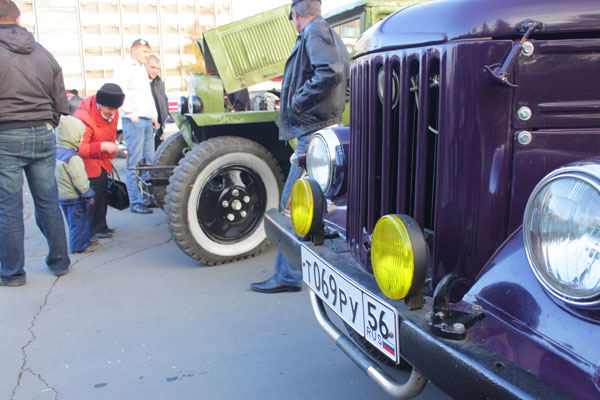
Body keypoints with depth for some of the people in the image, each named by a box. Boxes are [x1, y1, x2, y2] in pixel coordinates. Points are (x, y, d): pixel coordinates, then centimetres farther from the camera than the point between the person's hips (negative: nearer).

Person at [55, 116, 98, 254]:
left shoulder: (56, 152, 4)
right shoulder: (73, 158, -25)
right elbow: (79, 180, -24)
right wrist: (88, 194, -14)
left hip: (61, 195, 9)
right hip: (74, 197, -9)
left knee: (77, 220, 21)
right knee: (78, 221, 3)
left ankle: (85, 238, 35)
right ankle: (78, 246, 11)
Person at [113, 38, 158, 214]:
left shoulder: (142, 69, 22)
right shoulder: (124, 69, -5)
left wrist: (153, 116, 17)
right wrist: (133, 115, -14)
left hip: (147, 121, 9)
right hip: (133, 121, -8)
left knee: (149, 161, 9)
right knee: (135, 163, -6)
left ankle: (147, 197, 16)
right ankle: (136, 202, -3)